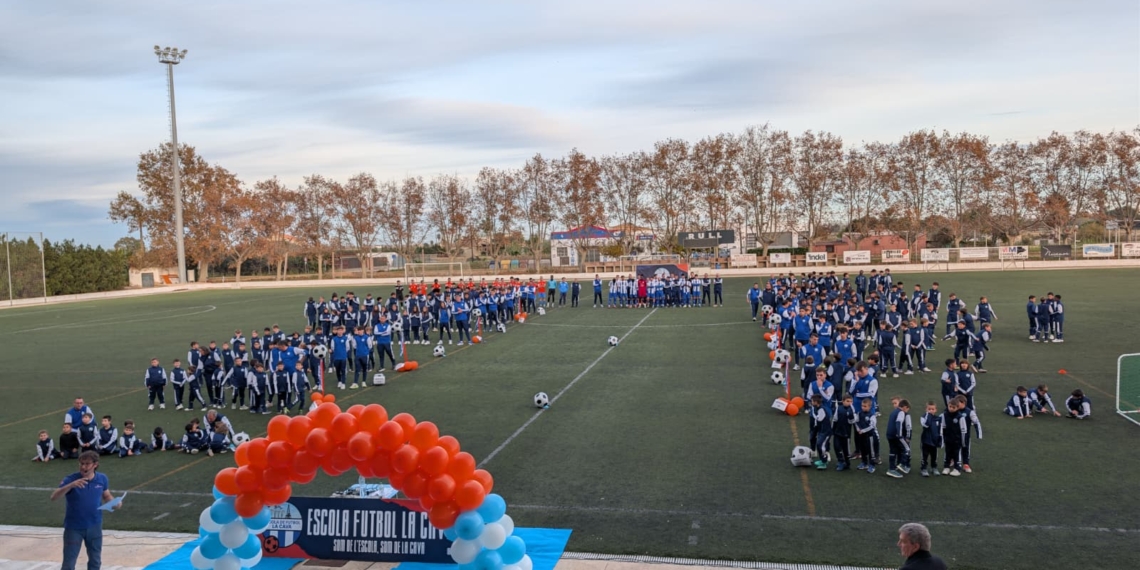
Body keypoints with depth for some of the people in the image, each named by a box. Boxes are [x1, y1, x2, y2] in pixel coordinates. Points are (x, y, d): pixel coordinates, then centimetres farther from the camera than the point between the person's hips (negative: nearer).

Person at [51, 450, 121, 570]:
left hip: (94, 527, 3)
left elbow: (106, 496, 9)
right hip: (74, 528, -3)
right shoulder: (70, 479, -16)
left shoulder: (102, 479, -5)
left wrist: (114, 504, -14)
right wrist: (71, 485, -44)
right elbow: (53, 497, -28)